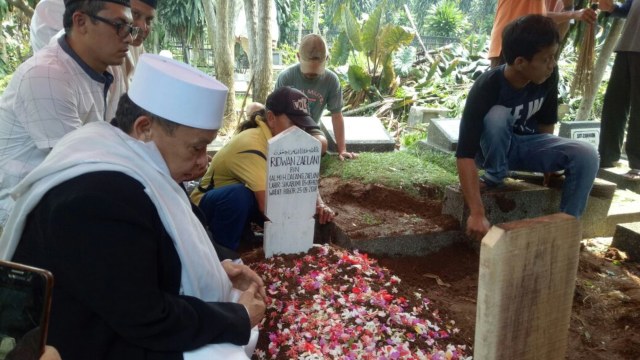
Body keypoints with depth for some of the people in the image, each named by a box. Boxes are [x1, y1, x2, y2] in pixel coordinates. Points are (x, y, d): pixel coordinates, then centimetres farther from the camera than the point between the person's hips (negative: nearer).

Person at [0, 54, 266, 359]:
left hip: (121, 321, 9)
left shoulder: (130, 166, -1)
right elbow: (146, 321, -28)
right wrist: (238, 319, -16)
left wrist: (215, 268, -1)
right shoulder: (100, 199, -31)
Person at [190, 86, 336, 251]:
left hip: (246, 203, 7)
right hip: (209, 205, -7)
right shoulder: (251, 145, -33)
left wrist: (319, 205, -23)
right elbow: (267, 205, -40)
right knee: (240, 195, -38)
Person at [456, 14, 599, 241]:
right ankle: (495, 175, -11)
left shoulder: (549, 76, -18)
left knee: (586, 156, -22)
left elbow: (546, 121, 2)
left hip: (528, 144, 4)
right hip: (492, 150, -4)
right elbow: (465, 154, -38)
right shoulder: (487, 87, -33)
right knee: (497, 115, -36)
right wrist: (477, 214, -43)